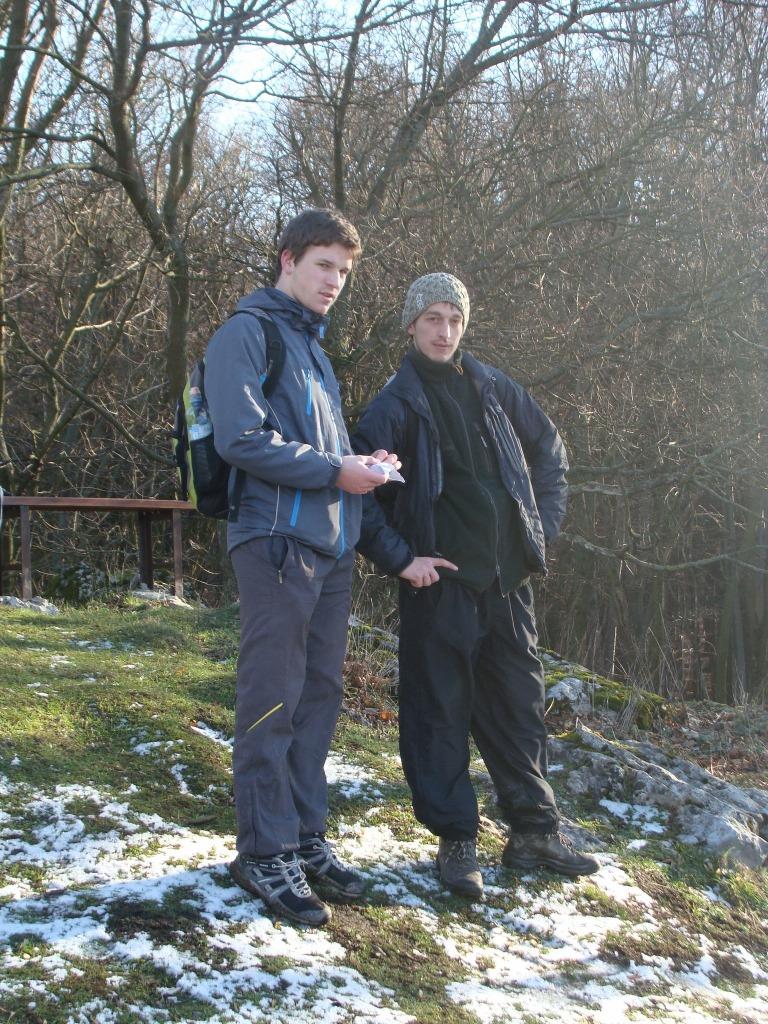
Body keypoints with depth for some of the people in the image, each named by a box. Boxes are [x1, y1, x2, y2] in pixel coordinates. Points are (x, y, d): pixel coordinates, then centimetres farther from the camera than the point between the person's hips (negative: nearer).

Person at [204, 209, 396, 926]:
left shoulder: (312, 346, 23)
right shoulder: (248, 333, -4)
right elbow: (243, 438, -15)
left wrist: (362, 463, 7)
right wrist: (335, 470, -13)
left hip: (331, 545, 9)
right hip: (277, 539, -9)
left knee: (318, 696, 10)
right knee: (272, 702, -5)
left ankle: (305, 836, 19)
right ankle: (265, 853, 1)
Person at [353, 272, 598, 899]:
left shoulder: (493, 389, 9)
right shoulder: (396, 404, -5)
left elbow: (549, 449, 21)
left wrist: (544, 524, 11)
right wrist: (398, 558, -12)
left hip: (508, 576, 5)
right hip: (441, 582, -4)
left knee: (520, 700, 10)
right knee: (441, 711, 1)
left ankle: (535, 831, 22)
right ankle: (456, 841, 12)